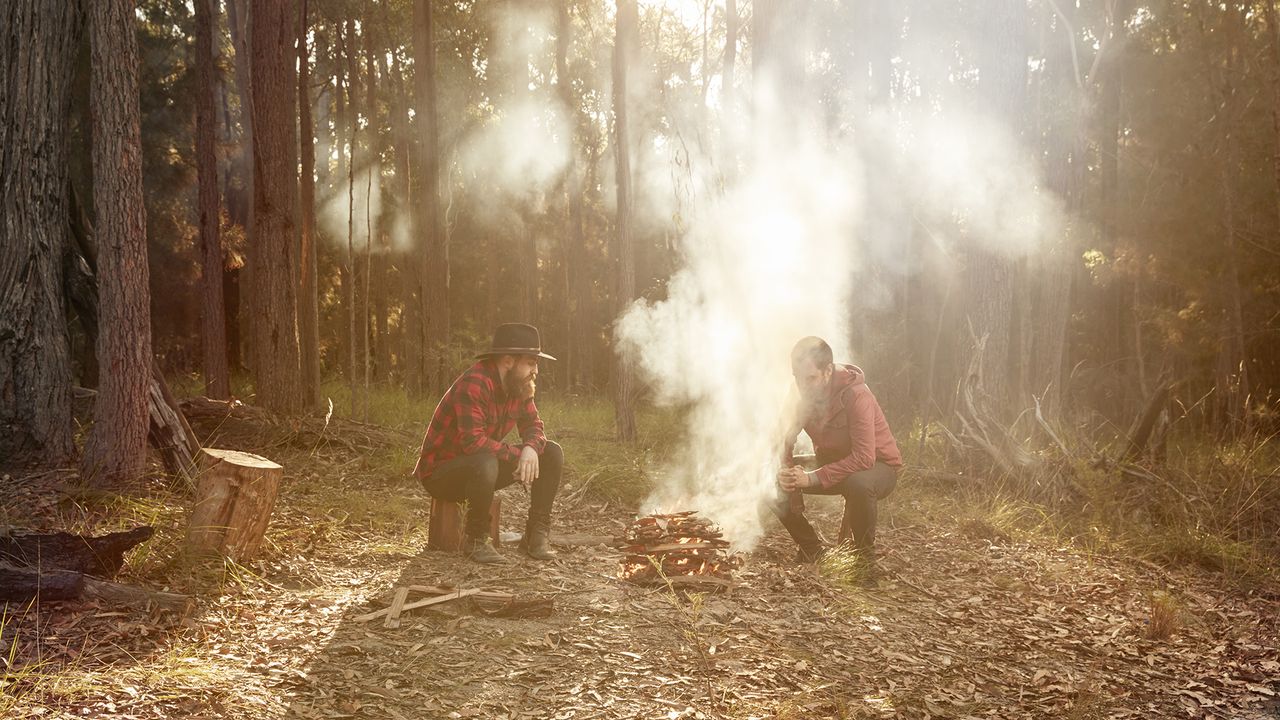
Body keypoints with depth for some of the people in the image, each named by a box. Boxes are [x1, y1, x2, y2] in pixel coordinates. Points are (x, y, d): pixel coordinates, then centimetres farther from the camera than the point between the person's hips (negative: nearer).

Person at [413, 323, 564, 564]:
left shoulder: (518, 385, 0)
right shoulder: (473, 385, -27)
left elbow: (533, 426, 1)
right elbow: (473, 440, -36)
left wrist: (531, 449, -23)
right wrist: (518, 455, -27)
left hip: (485, 464, 8)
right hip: (441, 472, -8)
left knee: (552, 454, -5)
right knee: (485, 464, -41)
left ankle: (537, 533, 2)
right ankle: (475, 539, -18)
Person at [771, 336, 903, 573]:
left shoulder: (856, 395, -30)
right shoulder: (803, 395, -11)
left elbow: (864, 457, -35)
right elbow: (786, 440, -6)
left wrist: (812, 478, -39)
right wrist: (787, 473, -27)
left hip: (878, 467, -6)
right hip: (832, 463, 6)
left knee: (858, 483, -42)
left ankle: (864, 555, -16)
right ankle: (812, 551, 6)